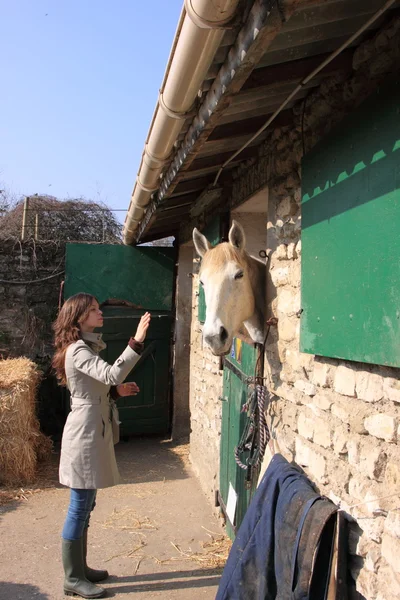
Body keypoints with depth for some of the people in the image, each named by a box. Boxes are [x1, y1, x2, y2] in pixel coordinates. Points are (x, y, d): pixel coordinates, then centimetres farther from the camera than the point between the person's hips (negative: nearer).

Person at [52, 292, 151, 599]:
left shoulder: (87, 346, 16)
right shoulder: (78, 349, -17)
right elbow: (111, 374, -34)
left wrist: (117, 391, 6)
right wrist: (136, 342, -36)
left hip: (93, 432, 10)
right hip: (84, 433, -10)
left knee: (85, 507, 18)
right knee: (79, 508, 1)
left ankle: (80, 568, 31)